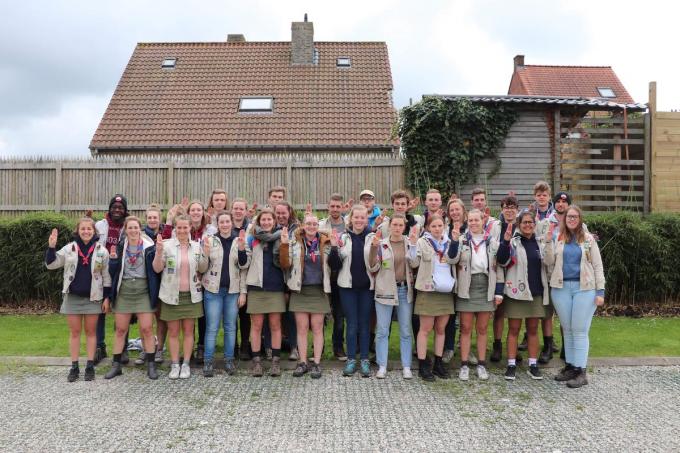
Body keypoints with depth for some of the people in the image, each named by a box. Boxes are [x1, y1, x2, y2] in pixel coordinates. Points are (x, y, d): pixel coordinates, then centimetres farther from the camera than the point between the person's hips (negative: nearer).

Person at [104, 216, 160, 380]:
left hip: (143, 292, -2)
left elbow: (156, 270, -5)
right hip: (123, 292, 3)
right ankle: (116, 365, 20)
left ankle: (151, 365, 6)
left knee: (147, 329, -4)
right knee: (120, 330, 9)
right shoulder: (120, 247, 5)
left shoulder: (149, 247, -3)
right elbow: (113, 272, 5)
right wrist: (113, 260, -13)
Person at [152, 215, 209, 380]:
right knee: (173, 332, 6)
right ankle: (174, 365, 17)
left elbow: (202, 269, 8)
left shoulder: (196, 246, 3)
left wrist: (205, 254, -9)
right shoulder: (167, 245, -5)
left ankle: (186, 364, 17)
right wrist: (158, 252, -20)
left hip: (191, 295, 2)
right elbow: (157, 269, -5)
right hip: (171, 295, -2)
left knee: (188, 331, 7)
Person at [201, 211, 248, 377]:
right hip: (213, 290, -1)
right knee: (212, 327, 0)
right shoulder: (210, 240, 1)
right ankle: (208, 361, 9)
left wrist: (243, 292, -7)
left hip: (232, 290, 2)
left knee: (230, 327, 7)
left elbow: (243, 267, 3)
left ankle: (229, 360, 17)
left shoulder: (238, 241, 5)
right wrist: (205, 253, -17)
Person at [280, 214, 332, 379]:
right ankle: (302, 362, 14)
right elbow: (285, 264, -3)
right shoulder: (294, 242, 3)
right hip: (299, 291, 0)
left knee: (317, 328, 3)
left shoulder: (325, 243, 5)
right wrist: (284, 245, -15)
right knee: (302, 328, 5)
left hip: (319, 291, 0)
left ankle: (316, 363, 12)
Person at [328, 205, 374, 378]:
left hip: (367, 286, 0)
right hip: (348, 286, 0)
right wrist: (334, 248, -15)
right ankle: (351, 360, 17)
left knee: (365, 324, 9)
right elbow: (335, 266, 0)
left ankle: (365, 360, 19)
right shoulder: (343, 237, 0)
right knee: (351, 324, 6)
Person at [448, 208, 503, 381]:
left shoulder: (492, 241, 5)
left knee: (482, 329, 9)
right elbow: (453, 259, -14)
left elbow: (498, 266, 6)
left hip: (486, 289, 1)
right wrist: (454, 241, -30)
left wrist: (499, 291, 1)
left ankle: (482, 365, 19)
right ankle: (464, 365, 11)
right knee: (465, 329, 3)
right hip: (466, 289, -1)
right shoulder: (462, 240, 0)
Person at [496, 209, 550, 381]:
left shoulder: (540, 243, 9)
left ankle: (533, 365, 17)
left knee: (533, 329, 10)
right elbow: (502, 262, -19)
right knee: (514, 329, 2)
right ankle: (511, 365, 8)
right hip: (516, 291, -4)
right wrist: (505, 241, -29)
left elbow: (547, 265, 16)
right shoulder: (513, 242, -4)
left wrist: (547, 289, 7)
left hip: (536, 292, 4)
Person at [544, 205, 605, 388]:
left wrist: (600, 291, -3)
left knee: (580, 330, -1)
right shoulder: (558, 238, 8)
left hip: (584, 288, -2)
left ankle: (581, 371, 4)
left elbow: (597, 266, 4)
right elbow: (550, 262, 0)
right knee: (567, 329, 9)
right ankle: (570, 366, 18)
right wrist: (548, 242, -10)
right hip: (561, 288, 2)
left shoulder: (588, 239, 4)